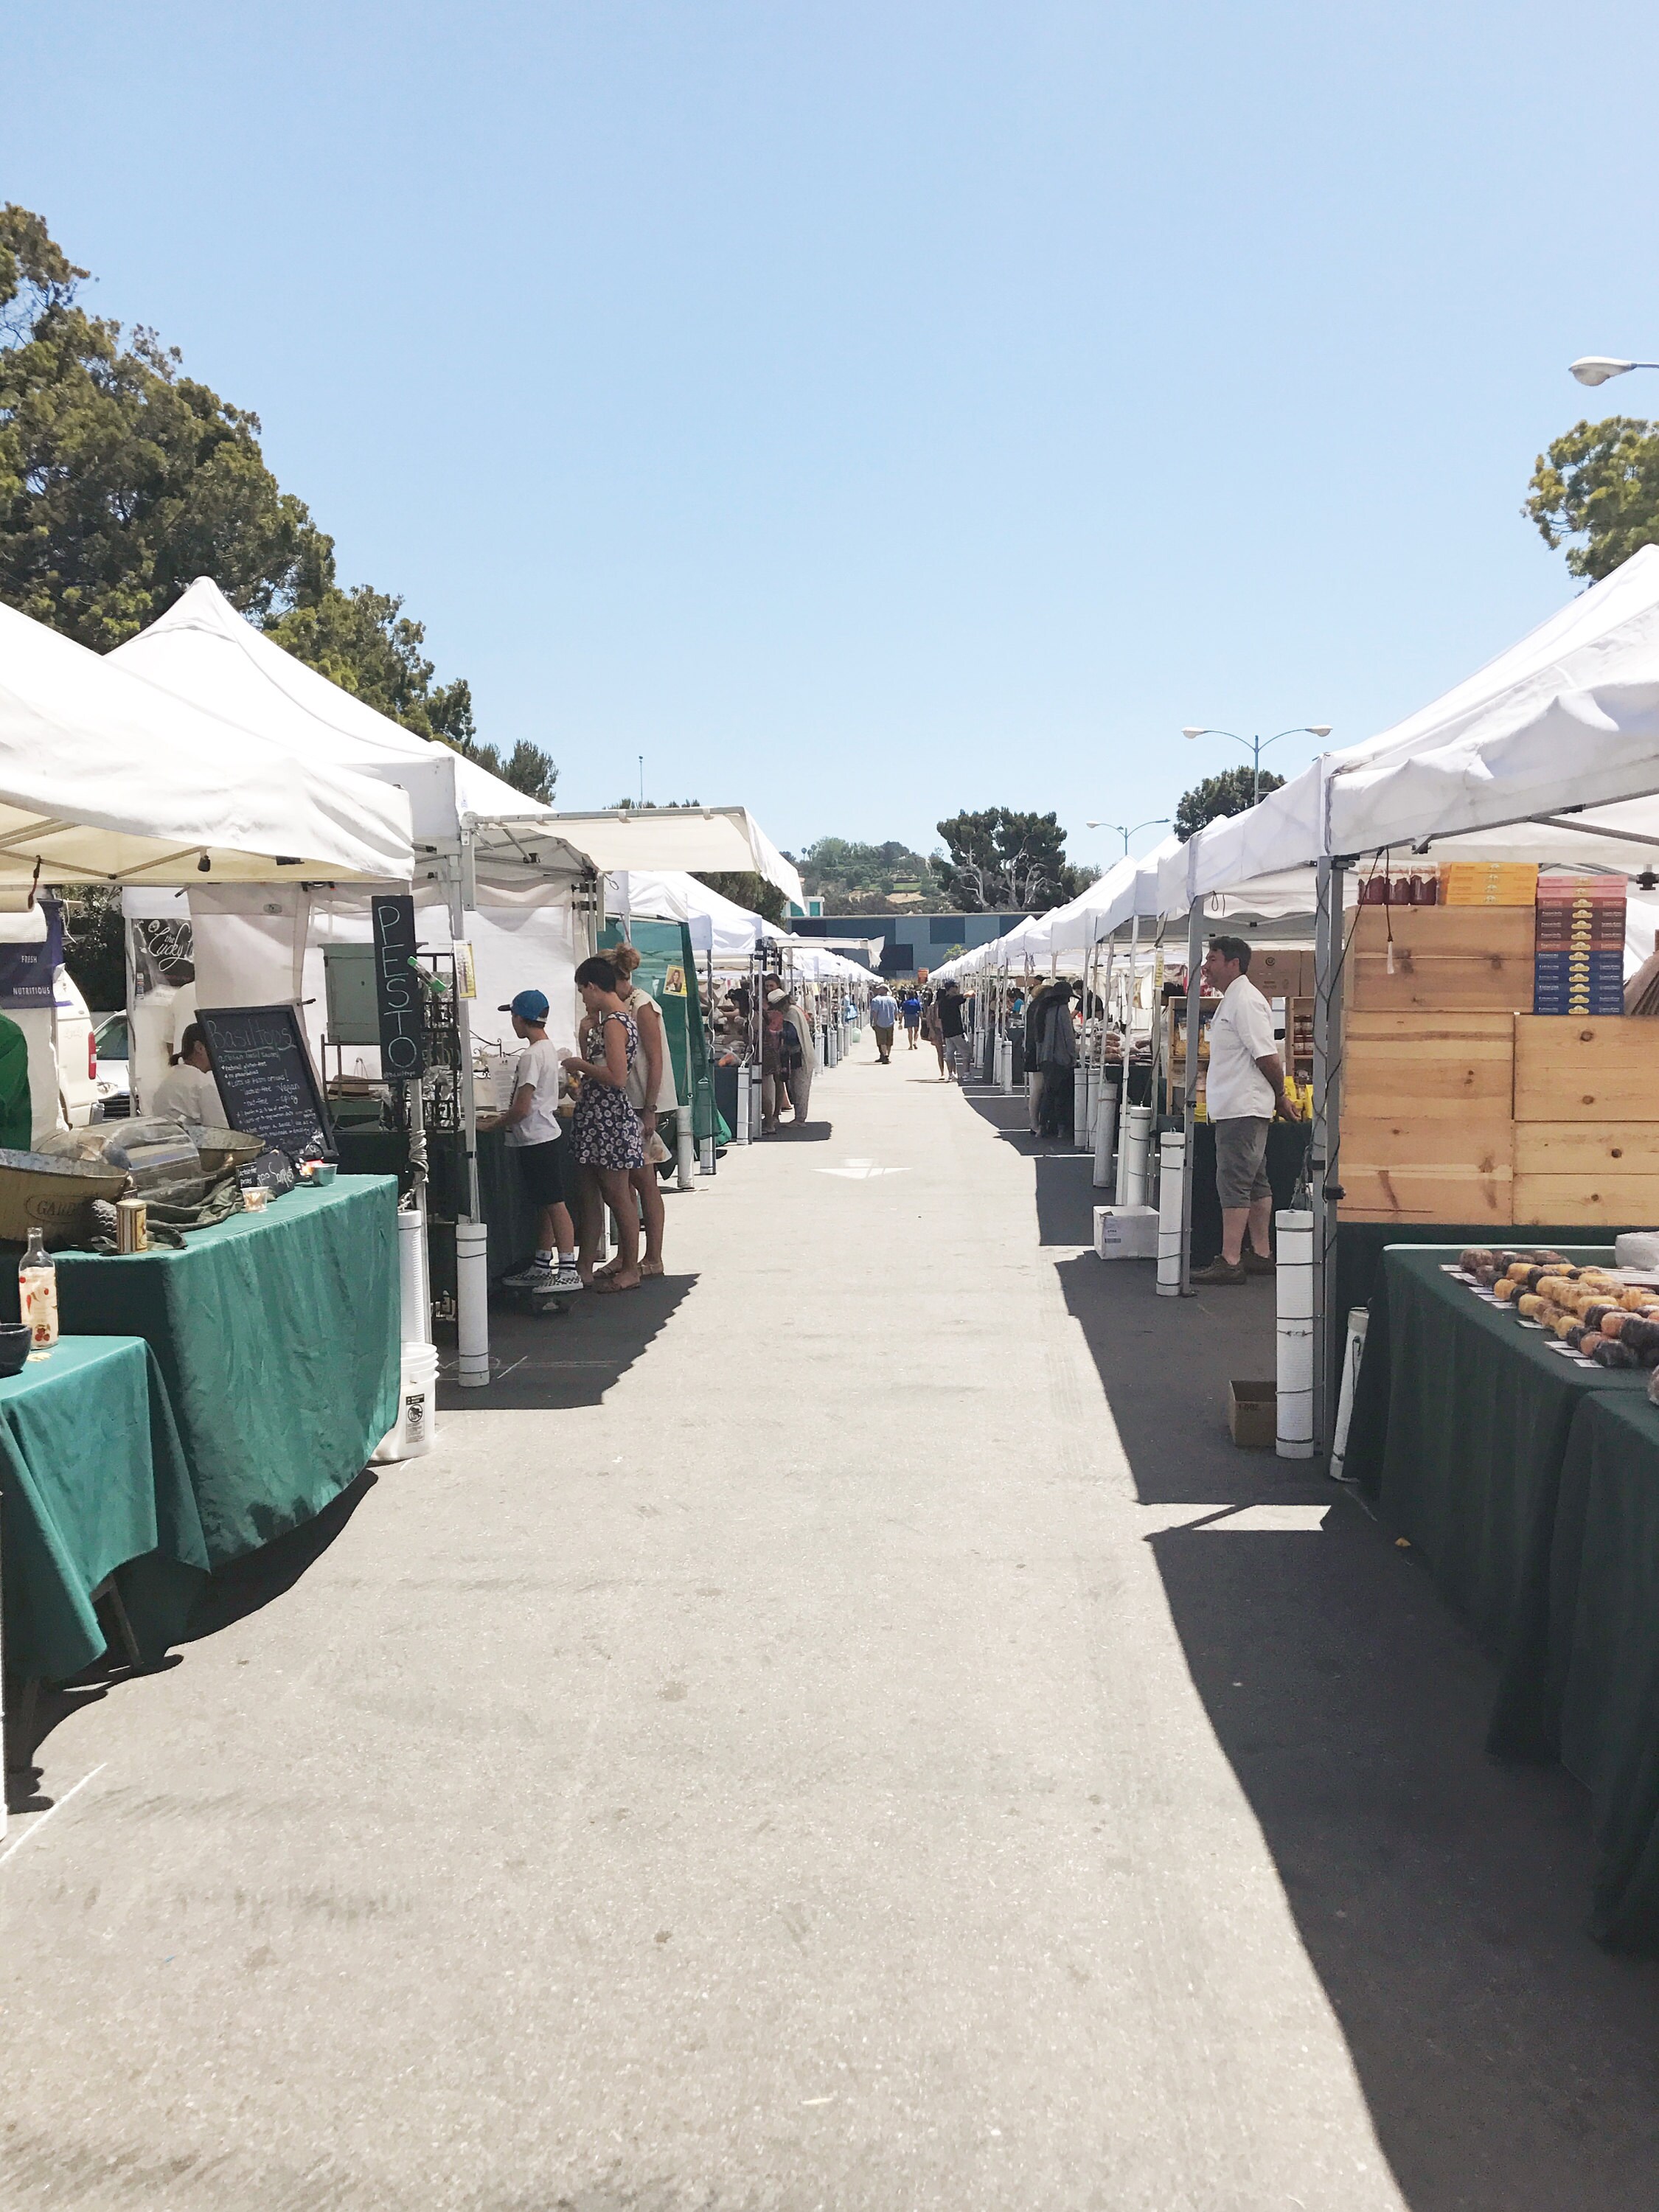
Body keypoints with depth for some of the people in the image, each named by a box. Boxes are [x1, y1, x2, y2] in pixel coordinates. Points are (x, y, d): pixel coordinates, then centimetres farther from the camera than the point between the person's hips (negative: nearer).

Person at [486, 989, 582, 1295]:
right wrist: (501, 1118, 20)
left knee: (555, 1205, -8)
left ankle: (568, 1271, -6)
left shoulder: (532, 1056, -17)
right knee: (544, 1206, 14)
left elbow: (522, 1108, -20)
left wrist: (491, 1125, -7)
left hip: (539, 1141, -10)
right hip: (545, 1135, 10)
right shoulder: (548, 1049, 13)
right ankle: (541, 1266, 22)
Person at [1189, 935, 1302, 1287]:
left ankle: (1230, 1262, -9)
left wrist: (1280, 1096, -8)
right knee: (1254, 1183, 14)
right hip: (1235, 1109, 11)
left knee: (1234, 1183, -10)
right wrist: (1280, 1098, 20)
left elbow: (1267, 1057, -19)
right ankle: (1261, 1255, 21)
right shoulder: (1231, 1000, 19)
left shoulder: (1245, 1001, -15)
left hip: (1242, 1109, -11)